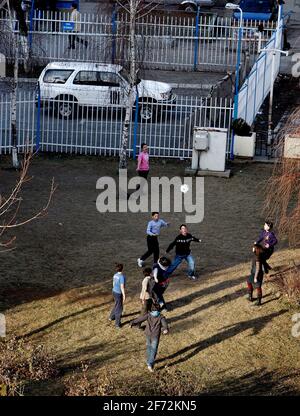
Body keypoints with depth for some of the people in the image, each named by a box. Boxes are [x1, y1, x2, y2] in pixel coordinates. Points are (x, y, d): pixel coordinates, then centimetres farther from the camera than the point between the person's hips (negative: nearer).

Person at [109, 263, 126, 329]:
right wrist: (124, 295, -18)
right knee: (119, 308, 3)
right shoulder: (122, 276, -25)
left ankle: (111, 317, 43)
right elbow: (122, 287, -24)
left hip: (114, 291, 8)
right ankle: (117, 323, 10)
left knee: (117, 305, 29)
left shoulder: (115, 275, 1)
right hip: (119, 293, -8)